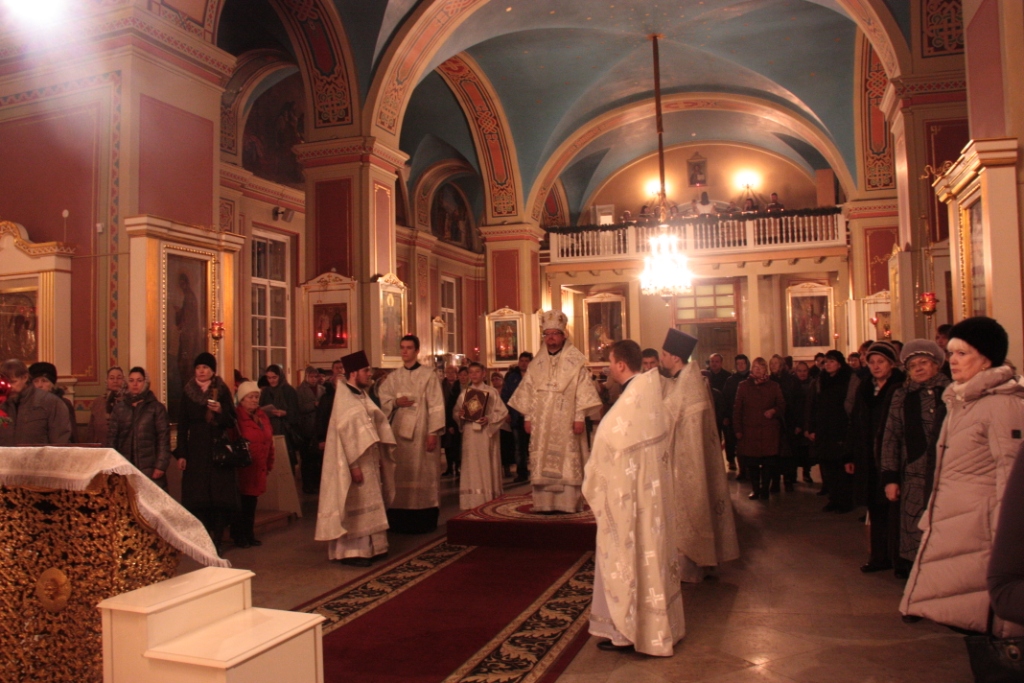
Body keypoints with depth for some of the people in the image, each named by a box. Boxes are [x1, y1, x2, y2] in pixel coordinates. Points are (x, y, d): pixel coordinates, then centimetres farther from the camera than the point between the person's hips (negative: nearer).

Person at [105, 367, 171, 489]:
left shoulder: (157, 408, 4)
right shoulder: (119, 407, 12)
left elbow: (164, 439, -1)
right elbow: (111, 437, 9)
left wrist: (161, 466, -9)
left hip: (150, 470, -2)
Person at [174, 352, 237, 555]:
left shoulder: (222, 391, 4)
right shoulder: (188, 393, 7)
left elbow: (231, 422, 2)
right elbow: (182, 425, 6)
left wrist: (221, 411, -18)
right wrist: (181, 454, 0)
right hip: (196, 450, 1)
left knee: (220, 497, -3)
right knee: (198, 498, -2)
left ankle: (217, 540, 3)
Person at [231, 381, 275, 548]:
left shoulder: (262, 417, 15)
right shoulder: (236, 417, -10)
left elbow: (269, 441, 19)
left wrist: (269, 463, 18)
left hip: (258, 469, 7)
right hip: (241, 467, -7)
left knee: (251, 503, 13)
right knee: (240, 504, 0)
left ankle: (249, 534, 22)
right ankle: (238, 536, 12)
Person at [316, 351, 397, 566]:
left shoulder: (361, 395, 10)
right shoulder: (344, 399, -16)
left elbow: (376, 423, 12)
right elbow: (346, 433, -20)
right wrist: (354, 464, -22)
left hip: (369, 459, 9)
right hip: (356, 461, -9)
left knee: (367, 505, 14)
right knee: (355, 506, -2)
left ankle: (368, 547, 23)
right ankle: (350, 551, 8)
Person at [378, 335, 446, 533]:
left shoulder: (428, 375, -3)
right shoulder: (393, 377, 10)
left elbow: (436, 405, -7)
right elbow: (383, 399, 11)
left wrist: (433, 432, -14)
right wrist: (396, 402, -10)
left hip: (421, 431, -4)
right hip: (399, 430, 4)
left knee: (423, 472, -1)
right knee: (401, 473, 5)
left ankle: (424, 520, 6)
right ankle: (402, 520, 13)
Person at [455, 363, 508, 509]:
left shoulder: (492, 392, 1)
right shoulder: (464, 393, 9)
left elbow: (502, 412, -2)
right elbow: (455, 411, 13)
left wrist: (489, 419, -16)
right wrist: (460, 415, -9)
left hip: (487, 434, -2)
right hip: (470, 434, 2)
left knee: (487, 466, 0)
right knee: (472, 467, 1)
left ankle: (489, 499, 9)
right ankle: (473, 501, 5)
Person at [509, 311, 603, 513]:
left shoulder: (575, 360, -2)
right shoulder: (537, 363, 12)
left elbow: (583, 389, -7)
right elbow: (528, 390, 12)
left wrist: (580, 417, -14)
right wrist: (528, 417, 5)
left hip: (566, 422, -4)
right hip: (541, 423, 4)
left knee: (567, 462, -4)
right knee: (542, 463, 4)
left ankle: (567, 503, 1)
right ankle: (545, 503, 9)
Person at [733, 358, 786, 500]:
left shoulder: (773, 386, 9)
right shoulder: (743, 386, 8)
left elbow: (782, 406, 12)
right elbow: (737, 409, 5)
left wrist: (774, 411, -11)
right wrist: (737, 430, -2)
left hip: (769, 431, 0)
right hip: (749, 431, 0)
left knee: (768, 462, -1)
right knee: (751, 462, 0)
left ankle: (765, 489, 12)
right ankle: (755, 489, 14)